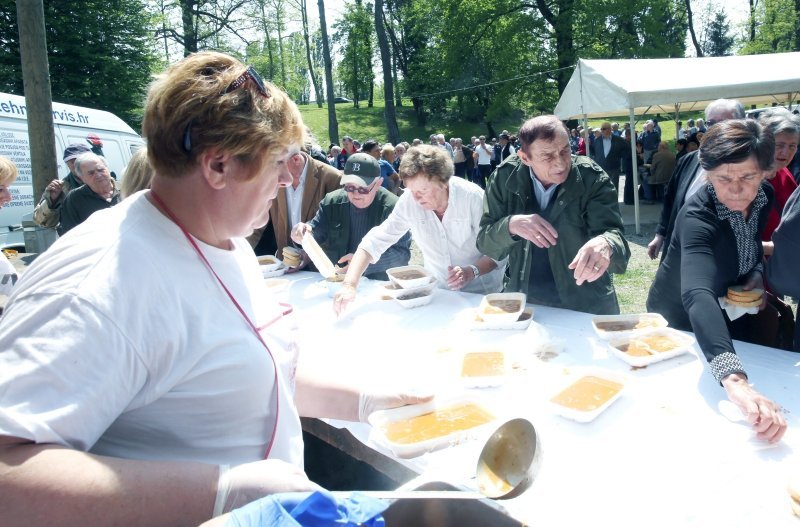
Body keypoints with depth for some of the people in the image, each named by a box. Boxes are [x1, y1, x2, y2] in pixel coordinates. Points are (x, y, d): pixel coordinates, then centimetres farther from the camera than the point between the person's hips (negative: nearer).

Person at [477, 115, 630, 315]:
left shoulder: (592, 179, -11)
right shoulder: (506, 177, -7)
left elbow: (612, 231, -19)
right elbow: (484, 242, -5)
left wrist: (604, 245, -42)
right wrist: (511, 225, -25)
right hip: (523, 302, 1)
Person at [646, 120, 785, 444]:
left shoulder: (765, 197, -15)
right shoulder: (698, 217, -37)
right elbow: (697, 296, -53)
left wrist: (758, 273, -14)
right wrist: (734, 380, -67)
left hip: (733, 317, 6)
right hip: (681, 321, -6)